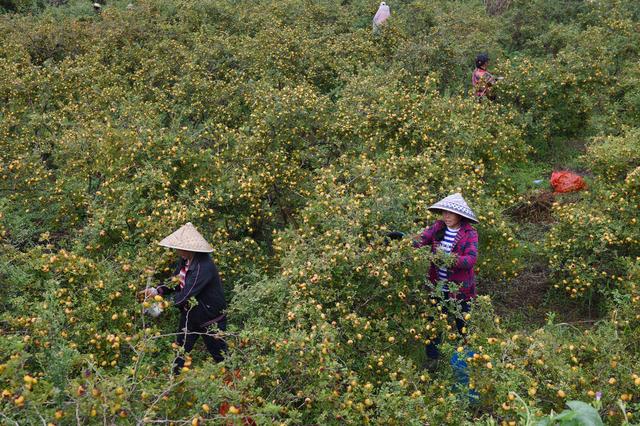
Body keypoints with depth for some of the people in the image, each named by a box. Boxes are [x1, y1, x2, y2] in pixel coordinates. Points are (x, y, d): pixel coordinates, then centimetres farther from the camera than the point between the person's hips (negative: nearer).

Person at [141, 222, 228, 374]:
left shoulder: (203, 267, -32)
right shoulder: (185, 260, -4)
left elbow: (186, 294, -34)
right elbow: (175, 282, 4)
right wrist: (157, 291, -14)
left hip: (211, 318, -8)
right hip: (189, 315, 8)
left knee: (220, 356, 10)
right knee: (179, 352, 14)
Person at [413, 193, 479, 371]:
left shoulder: (469, 233, -14)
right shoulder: (438, 227, -2)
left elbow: (471, 259, -26)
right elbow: (422, 239, -12)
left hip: (460, 289, -3)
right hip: (438, 287, 4)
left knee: (463, 325, 15)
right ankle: (432, 357, 32)